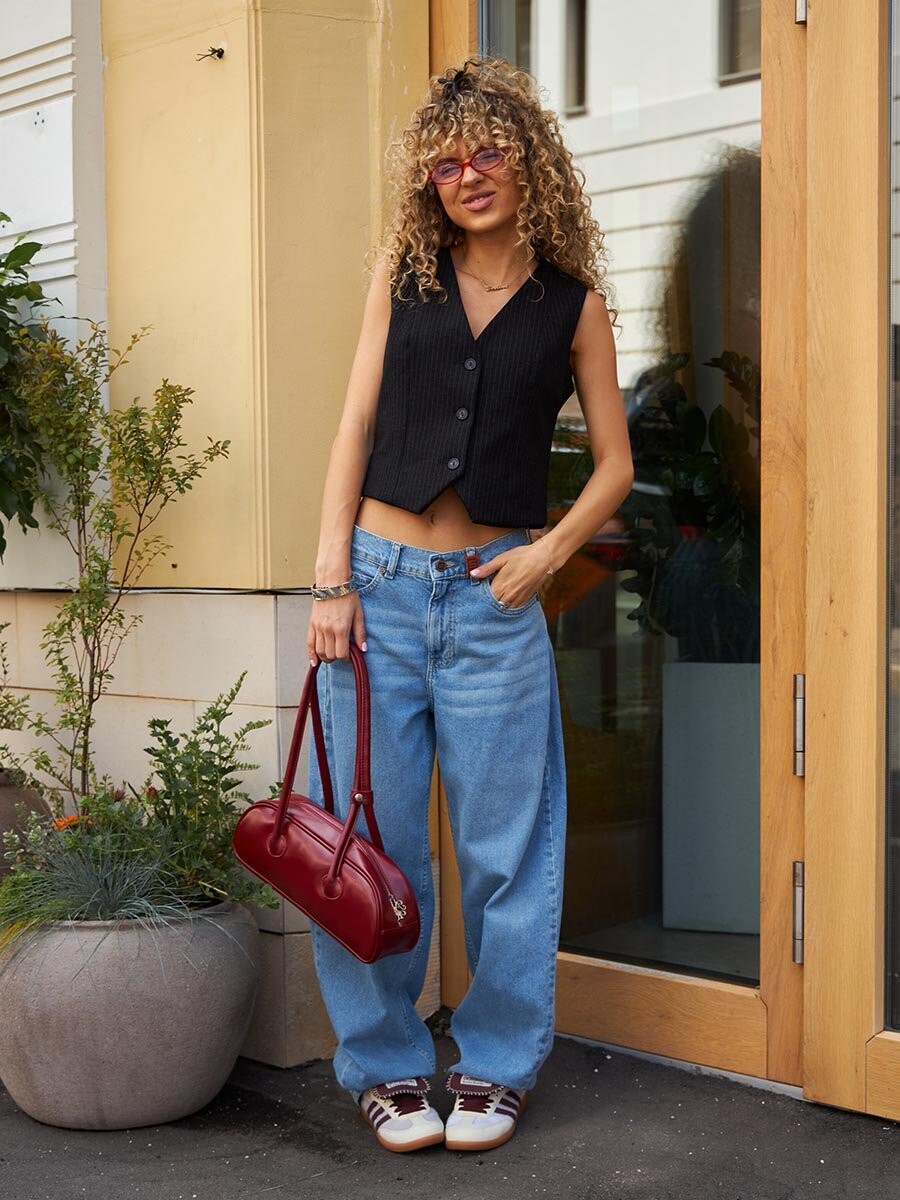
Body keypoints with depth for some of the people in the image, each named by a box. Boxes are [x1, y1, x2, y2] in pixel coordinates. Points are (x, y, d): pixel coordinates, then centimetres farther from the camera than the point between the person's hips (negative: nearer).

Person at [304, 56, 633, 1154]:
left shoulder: (573, 302, 6)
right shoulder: (404, 270, 8)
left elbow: (614, 464, 10)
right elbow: (356, 423, 4)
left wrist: (553, 548, -7)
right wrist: (331, 577, -3)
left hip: (496, 592, -1)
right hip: (380, 579, 1)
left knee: (504, 844, 4)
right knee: (372, 837, 4)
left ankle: (494, 1066, 21)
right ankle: (385, 1062, 21)